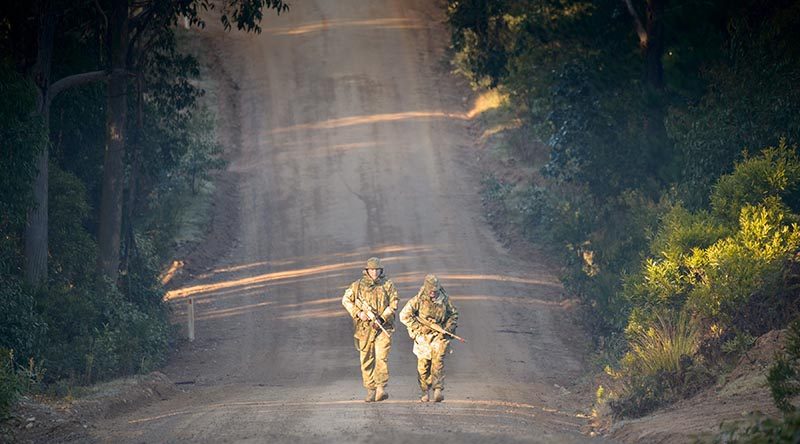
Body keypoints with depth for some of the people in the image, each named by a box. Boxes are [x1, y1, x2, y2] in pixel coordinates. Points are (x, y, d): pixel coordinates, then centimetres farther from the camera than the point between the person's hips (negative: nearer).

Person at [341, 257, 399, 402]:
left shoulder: (388, 285, 3)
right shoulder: (358, 285, 4)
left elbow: (393, 305, 0)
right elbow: (346, 300, 6)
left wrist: (381, 319, -13)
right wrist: (358, 313, -9)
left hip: (383, 327, -2)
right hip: (364, 328, 2)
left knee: (381, 357, -15)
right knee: (366, 360, 3)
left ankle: (381, 388, -15)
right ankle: (370, 391, 10)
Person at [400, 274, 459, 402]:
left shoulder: (444, 299, -1)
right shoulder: (418, 300, -9)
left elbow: (453, 314, 15)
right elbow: (404, 315, -8)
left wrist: (449, 328, -1)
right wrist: (419, 328, -12)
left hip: (439, 335, 0)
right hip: (423, 336, 0)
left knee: (438, 361, -16)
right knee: (423, 365, 2)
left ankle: (438, 390, -19)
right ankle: (425, 392, 17)